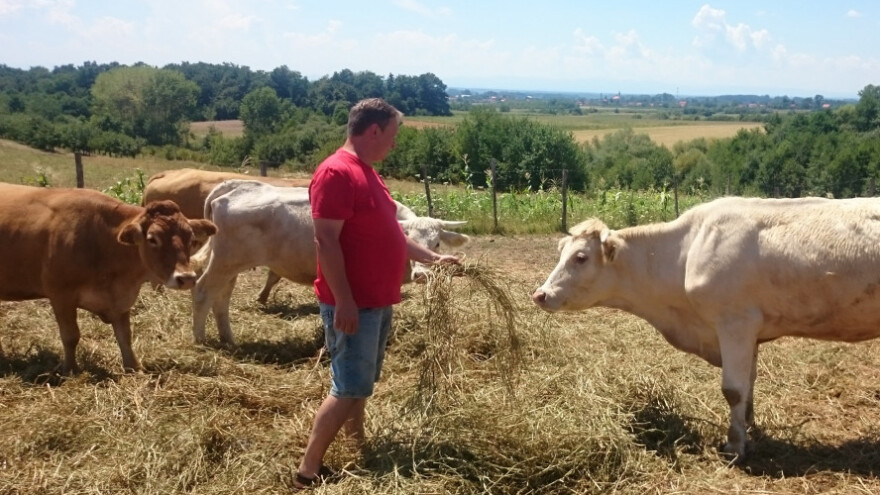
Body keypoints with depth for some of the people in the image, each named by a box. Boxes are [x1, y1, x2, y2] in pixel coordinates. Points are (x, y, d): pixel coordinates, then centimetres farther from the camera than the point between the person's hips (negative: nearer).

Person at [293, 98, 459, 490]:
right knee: (349, 390, -6)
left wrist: (432, 258, 23)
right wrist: (344, 302, -25)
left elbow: (386, 233, 23)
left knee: (361, 384, 17)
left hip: (377, 302, 10)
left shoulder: (366, 173, 14)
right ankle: (308, 471, 4)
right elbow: (326, 242, -23)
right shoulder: (337, 173, -18)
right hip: (352, 305, -10)